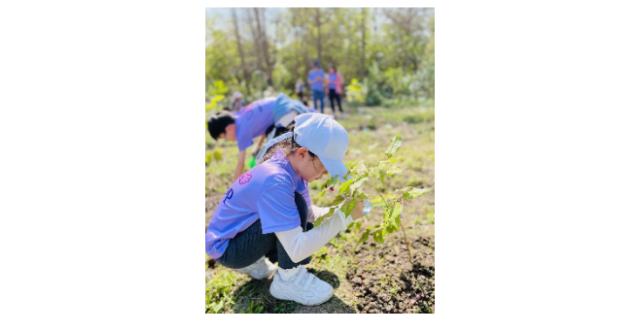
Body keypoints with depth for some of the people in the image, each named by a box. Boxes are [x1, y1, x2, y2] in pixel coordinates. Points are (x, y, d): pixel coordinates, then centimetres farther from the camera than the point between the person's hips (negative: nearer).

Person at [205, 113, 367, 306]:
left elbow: (307, 213, 6)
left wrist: (340, 209, -13)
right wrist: (344, 217, -30)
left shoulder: (293, 168, -6)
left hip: (245, 234, 9)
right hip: (225, 248, -9)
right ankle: (288, 280, -10)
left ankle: (252, 261, 15)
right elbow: (297, 250, -35)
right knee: (296, 203, -27)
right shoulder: (275, 181, -33)